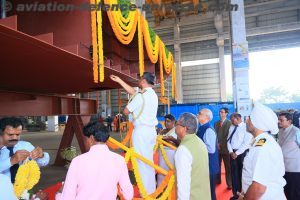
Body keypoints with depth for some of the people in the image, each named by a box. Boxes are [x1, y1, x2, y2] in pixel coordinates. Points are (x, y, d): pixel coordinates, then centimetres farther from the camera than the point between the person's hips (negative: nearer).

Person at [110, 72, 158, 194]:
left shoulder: (140, 96, -14)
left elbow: (126, 111, -6)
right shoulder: (153, 95, 13)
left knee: (142, 162, 0)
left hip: (141, 131, -8)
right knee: (149, 161, 15)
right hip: (151, 130, 9)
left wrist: (133, 110, 17)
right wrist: (119, 81, 26)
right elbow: (133, 92, 22)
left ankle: (146, 192, 8)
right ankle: (151, 189, 25)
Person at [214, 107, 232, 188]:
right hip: (217, 147, 4)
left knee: (228, 167, 3)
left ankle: (229, 184, 12)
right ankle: (217, 180, 23)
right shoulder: (216, 123, 12)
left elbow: (228, 136, -8)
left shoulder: (229, 123, -4)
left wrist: (221, 144, -10)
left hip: (225, 147, -4)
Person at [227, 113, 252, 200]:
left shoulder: (246, 127, -11)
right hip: (233, 153, 5)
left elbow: (246, 143, -15)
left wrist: (237, 153, -13)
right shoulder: (231, 127, 8)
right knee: (234, 173, 11)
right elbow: (228, 140, 9)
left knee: (242, 173, 5)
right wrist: (231, 152, -4)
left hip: (242, 153, -5)